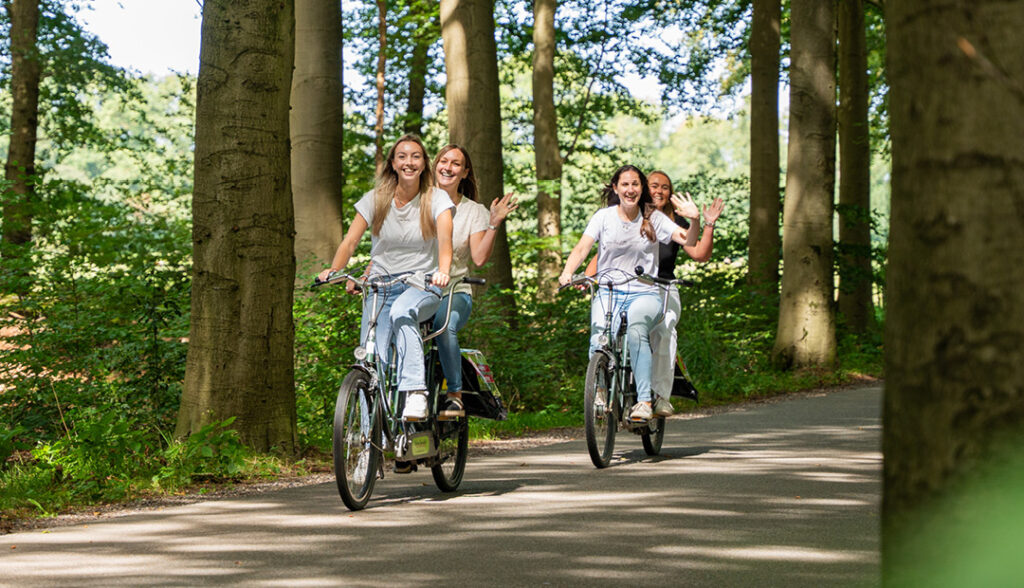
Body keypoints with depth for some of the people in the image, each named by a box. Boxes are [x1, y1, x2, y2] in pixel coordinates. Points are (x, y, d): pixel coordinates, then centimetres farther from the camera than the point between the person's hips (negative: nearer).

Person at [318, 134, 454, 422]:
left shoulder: (436, 199, -1)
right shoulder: (375, 199, 3)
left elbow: (445, 241, -16)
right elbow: (350, 241, -3)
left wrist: (443, 271, -37)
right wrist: (334, 270, -23)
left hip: (422, 287, -2)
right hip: (380, 287, 2)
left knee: (402, 311, -38)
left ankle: (415, 392, -44)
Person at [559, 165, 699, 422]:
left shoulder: (653, 218, 5)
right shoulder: (604, 217, 5)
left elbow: (688, 241, -4)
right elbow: (582, 247, -6)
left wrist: (695, 220, -25)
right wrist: (567, 272, -25)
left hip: (644, 293, -1)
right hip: (608, 292, 1)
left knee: (635, 329, -35)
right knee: (599, 341, -28)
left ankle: (644, 400, -32)